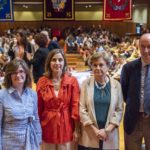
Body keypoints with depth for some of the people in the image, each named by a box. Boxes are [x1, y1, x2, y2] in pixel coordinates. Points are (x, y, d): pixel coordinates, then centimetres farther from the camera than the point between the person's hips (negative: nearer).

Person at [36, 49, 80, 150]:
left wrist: (76, 129, -6)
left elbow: (75, 105, -6)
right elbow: (39, 107, 2)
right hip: (48, 126, 1)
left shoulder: (72, 81, -6)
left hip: (66, 126, -1)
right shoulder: (42, 82, -2)